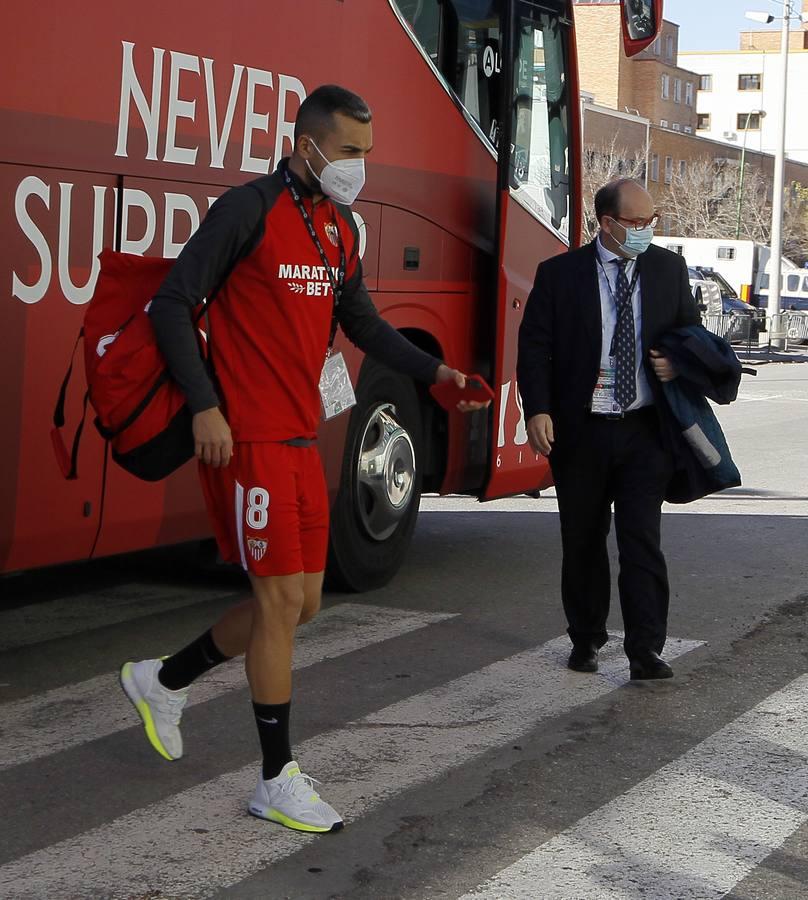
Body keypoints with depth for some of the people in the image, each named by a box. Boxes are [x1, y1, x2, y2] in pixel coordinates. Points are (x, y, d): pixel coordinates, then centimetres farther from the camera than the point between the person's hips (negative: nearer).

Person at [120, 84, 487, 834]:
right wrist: (205, 406, -18)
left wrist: (434, 372, 9)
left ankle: (162, 682, 31)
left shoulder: (340, 228, 13)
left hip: (300, 442, 8)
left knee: (298, 603, 12)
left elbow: (361, 322, 22)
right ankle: (277, 782, 7)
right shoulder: (249, 211, -12)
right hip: (246, 440, -8)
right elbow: (172, 305, -12)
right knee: (281, 600, -5)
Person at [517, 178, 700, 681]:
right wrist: (538, 411, -14)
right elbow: (534, 346, -2)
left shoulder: (669, 269, 7)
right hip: (581, 431, 0)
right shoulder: (560, 275, -1)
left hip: (645, 431, 1)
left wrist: (678, 364, -5)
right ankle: (586, 640, 25)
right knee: (583, 542, 11)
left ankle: (646, 651, -5)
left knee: (642, 541, -7)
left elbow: (692, 333, 17)